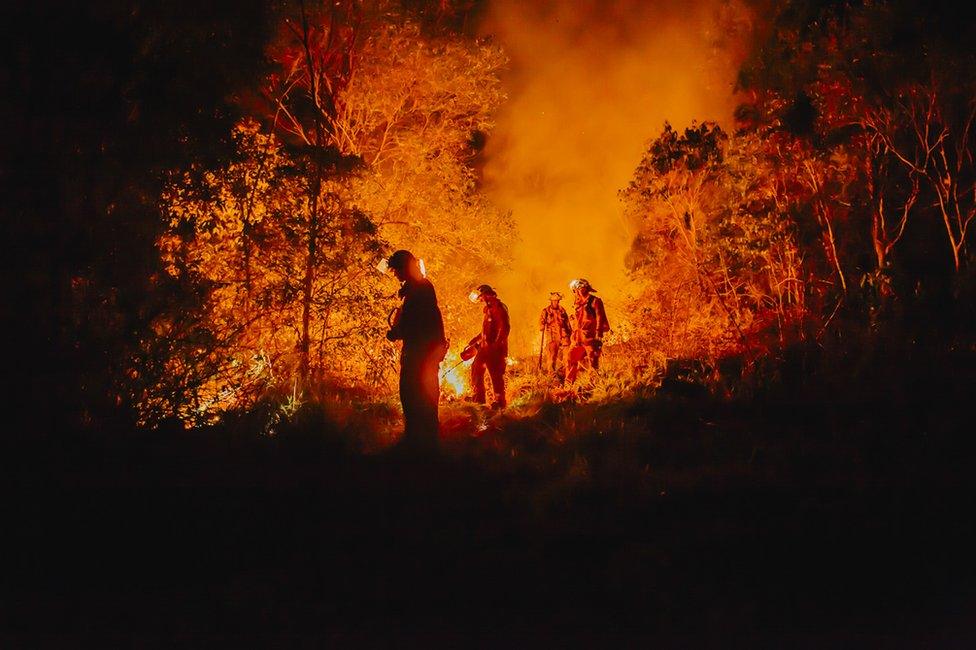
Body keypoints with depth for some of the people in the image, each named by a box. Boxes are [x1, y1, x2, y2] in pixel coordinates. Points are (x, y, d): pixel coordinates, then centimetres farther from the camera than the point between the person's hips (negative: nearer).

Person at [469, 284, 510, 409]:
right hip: (485, 347, 10)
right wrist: (478, 341, 27)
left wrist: (497, 344, -23)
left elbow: (505, 327, -20)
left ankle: (500, 401, -1)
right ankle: (479, 397, 21)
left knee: (495, 374, -7)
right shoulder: (489, 308, 18)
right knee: (476, 369, 14)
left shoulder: (498, 307, -12)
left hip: (495, 348, -10)